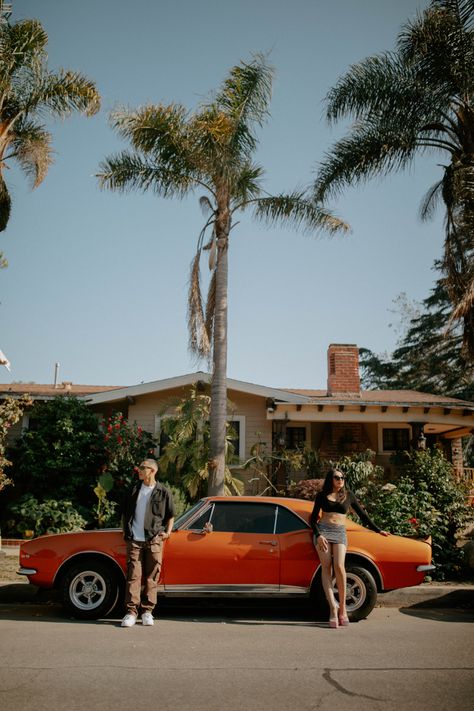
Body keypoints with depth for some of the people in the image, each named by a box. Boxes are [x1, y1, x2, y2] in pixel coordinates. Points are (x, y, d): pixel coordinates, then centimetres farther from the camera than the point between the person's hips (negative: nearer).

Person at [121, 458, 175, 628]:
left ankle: (147, 611, 11)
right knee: (133, 575, -3)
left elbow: (171, 515, 11)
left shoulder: (163, 492, 3)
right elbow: (125, 512, 20)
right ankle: (131, 611, 1)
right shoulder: (134, 489, 10)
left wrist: (167, 532, -1)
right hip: (134, 540, 2)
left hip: (154, 540, -1)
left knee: (152, 576, 2)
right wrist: (125, 530, 10)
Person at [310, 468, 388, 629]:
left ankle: (342, 607, -14)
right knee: (326, 568, -13)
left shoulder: (348, 495, 14)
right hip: (323, 531, 0)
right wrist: (318, 535, -5)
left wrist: (377, 530, 14)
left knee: (339, 566, -21)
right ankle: (333, 608, -15)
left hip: (340, 532, 0)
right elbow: (313, 519, 11)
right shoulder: (322, 496, 12)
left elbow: (362, 514, 18)